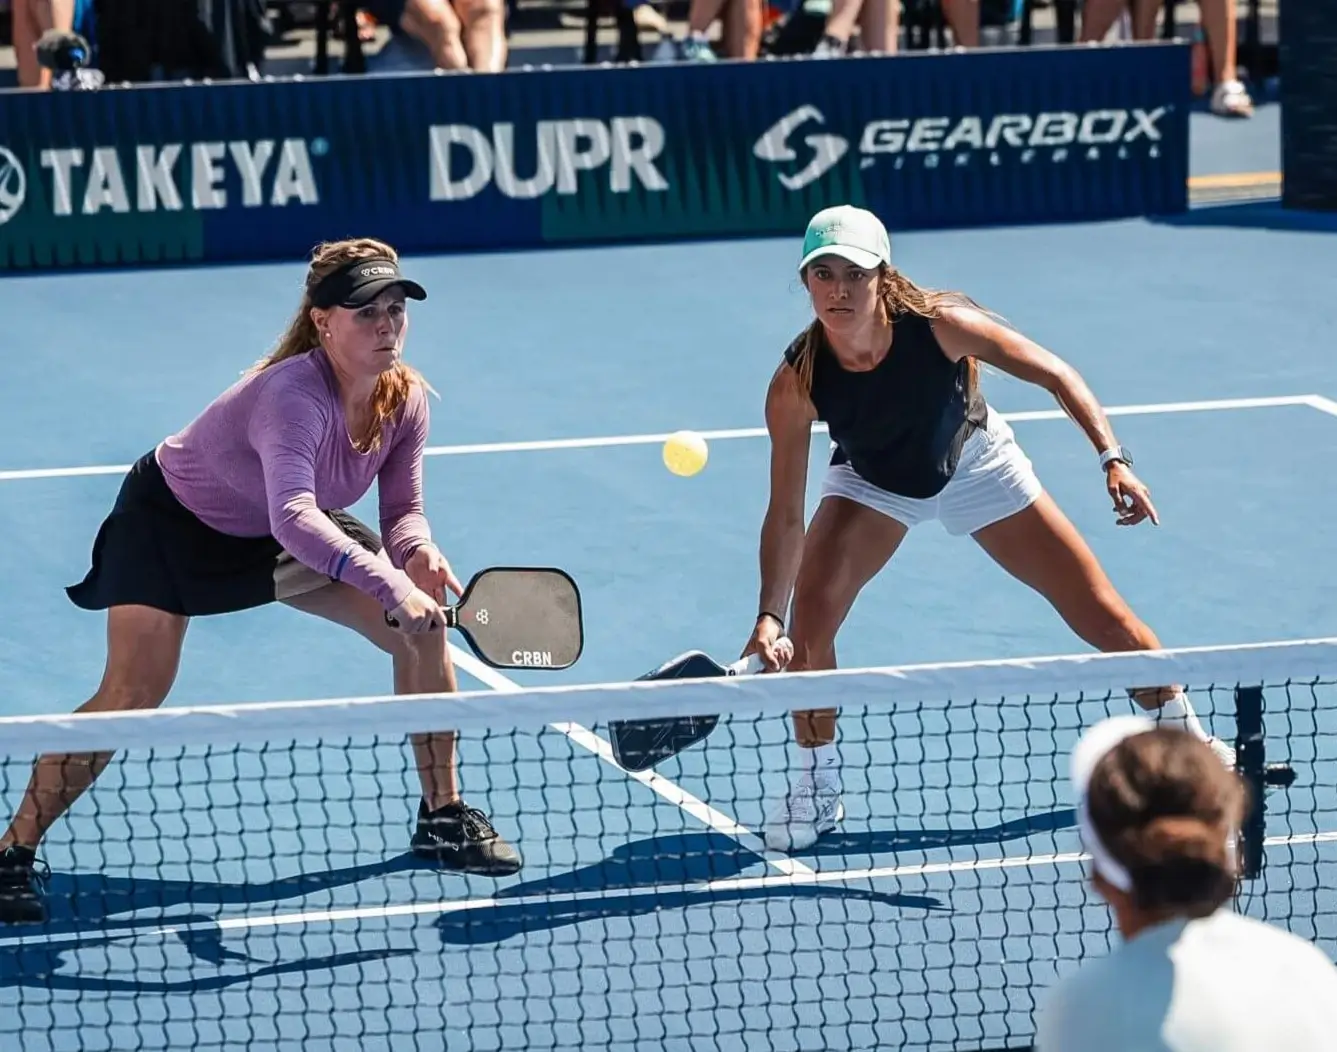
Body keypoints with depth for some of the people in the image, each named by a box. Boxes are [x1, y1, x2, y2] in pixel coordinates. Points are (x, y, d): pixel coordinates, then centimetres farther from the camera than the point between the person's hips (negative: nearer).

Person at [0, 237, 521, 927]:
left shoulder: (405, 399, -17)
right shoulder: (294, 393, -39)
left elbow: (402, 508, -8)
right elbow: (293, 518, -53)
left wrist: (419, 553, -31)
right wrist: (390, 584, -62)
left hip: (272, 529, 7)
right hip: (168, 521, -7)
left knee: (423, 625, -5)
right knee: (130, 698, -20)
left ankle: (442, 817, 11)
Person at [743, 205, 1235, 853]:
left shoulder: (940, 324, -35)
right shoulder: (796, 382, -31)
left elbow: (1056, 374, -23)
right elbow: (785, 515, -26)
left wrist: (1112, 458, -33)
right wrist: (769, 616, -36)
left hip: (976, 465, 0)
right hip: (872, 483, 0)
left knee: (1104, 616, 0)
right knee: (810, 615, -22)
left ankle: (1188, 740, 25)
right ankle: (816, 789, -2)